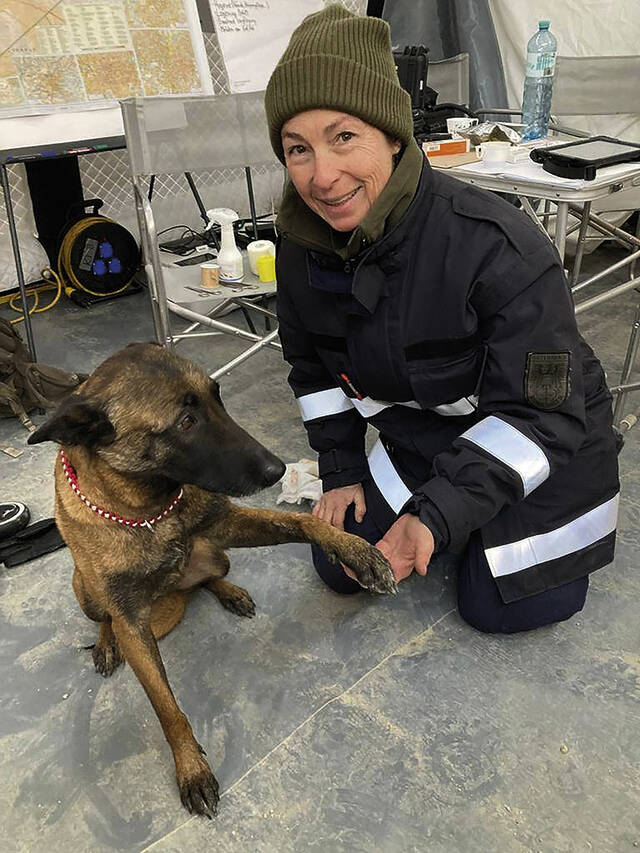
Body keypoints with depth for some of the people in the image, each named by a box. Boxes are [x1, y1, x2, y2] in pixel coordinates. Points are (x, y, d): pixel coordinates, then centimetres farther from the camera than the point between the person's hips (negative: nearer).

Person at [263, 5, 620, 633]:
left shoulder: (499, 250, -32)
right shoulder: (301, 249, -13)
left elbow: (541, 413, -27)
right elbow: (312, 366, 4)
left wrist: (438, 511, -36)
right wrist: (342, 471, 3)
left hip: (540, 439, -4)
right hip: (419, 434, 5)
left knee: (500, 607, -4)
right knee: (341, 567, 5)